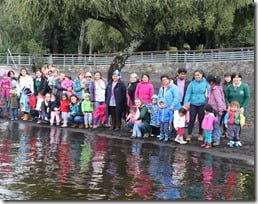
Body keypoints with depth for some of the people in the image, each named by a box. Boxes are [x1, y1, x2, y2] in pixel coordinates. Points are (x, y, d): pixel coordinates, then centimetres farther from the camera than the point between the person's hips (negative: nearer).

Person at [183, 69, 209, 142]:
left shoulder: (205, 82, -3)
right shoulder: (192, 83, -2)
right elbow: (188, 93, -4)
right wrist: (186, 103, -13)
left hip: (202, 104, 0)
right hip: (193, 104, 0)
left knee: (201, 119, 9)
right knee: (192, 119, 0)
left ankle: (200, 135, 24)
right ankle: (189, 135, 9)